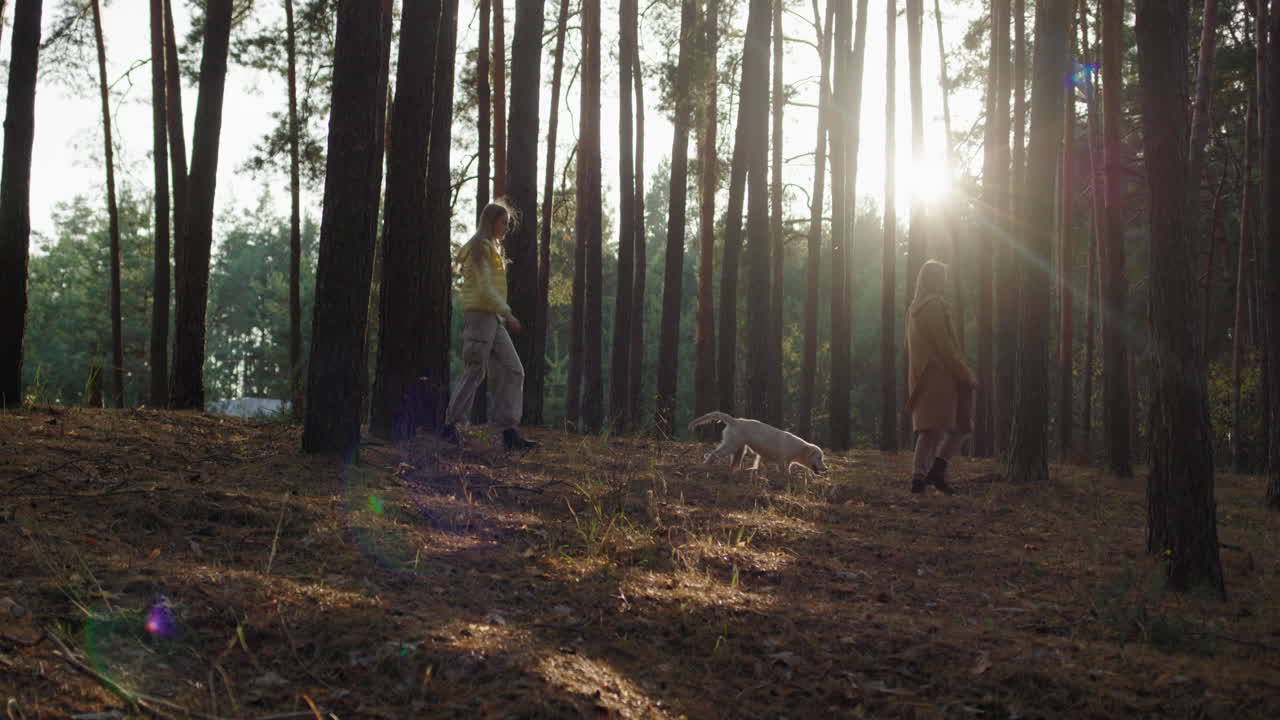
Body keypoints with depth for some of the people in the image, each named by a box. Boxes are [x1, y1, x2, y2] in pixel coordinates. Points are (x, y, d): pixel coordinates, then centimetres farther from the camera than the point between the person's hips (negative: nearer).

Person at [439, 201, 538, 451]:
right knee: (475, 371, -5)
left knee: (512, 371, 0)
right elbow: (484, 288, -18)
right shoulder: (480, 248, -10)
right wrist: (508, 314, -18)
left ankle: (509, 433, -4)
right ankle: (450, 426, 6)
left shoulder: (491, 249, 21)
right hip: (480, 315, -9)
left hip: (492, 319, 9)